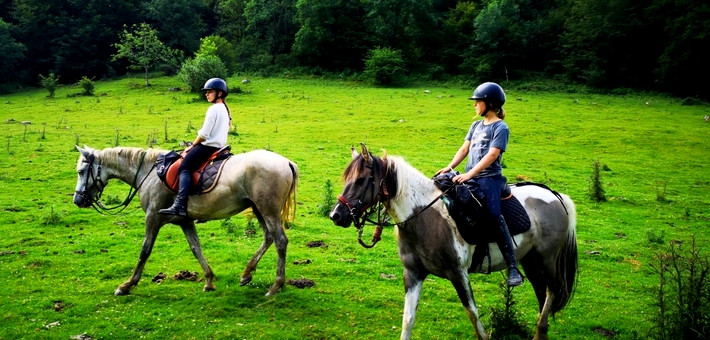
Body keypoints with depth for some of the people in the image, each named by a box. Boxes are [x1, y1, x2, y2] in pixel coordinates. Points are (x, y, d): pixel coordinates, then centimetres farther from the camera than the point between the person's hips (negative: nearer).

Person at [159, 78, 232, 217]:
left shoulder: (213, 109, -13)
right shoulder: (225, 109, 18)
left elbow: (204, 133, -17)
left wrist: (192, 146, -2)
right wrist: (195, 145, 21)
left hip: (208, 146, -11)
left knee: (184, 167, -17)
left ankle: (180, 205, -31)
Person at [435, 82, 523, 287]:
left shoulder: (500, 128, -5)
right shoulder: (476, 126, 19)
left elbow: (492, 155, -15)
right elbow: (464, 148, 15)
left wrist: (469, 175, -23)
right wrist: (450, 167, -2)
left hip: (489, 178, -8)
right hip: (469, 177, 8)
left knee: (494, 215, -25)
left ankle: (513, 268, -23)